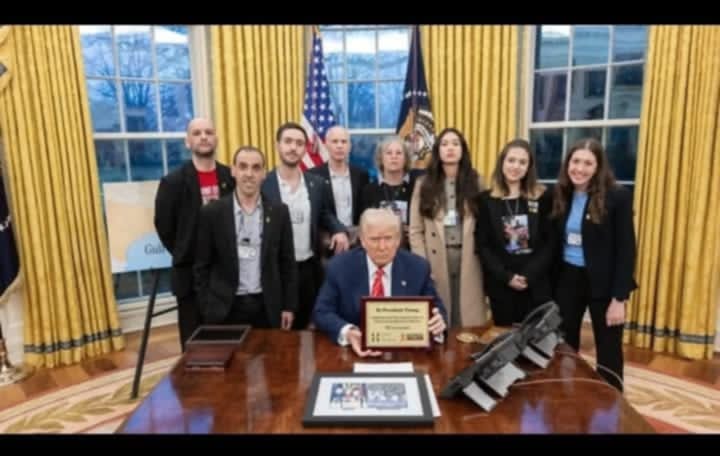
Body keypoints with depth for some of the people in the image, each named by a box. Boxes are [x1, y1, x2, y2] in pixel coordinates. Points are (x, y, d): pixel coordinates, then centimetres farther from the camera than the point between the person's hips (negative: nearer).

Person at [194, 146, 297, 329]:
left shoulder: (279, 212, 1)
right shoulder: (212, 212, -3)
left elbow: (287, 263, 4)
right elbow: (202, 266, 0)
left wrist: (289, 306, 2)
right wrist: (207, 309, -4)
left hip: (267, 307, 1)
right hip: (226, 308, -1)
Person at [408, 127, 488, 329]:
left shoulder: (476, 182, 6)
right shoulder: (424, 183, 4)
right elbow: (416, 230, 1)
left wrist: (485, 260, -4)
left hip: (468, 260, 1)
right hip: (436, 261, 0)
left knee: (469, 324, 3)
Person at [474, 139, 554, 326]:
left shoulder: (543, 197, 2)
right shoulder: (486, 200, 1)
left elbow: (550, 242, -1)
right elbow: (482, 246, -2)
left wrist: (529, 275, -12)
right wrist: (506, 277, -12)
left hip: (537, 285, 0)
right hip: (500, 285, 0)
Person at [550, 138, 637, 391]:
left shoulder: (618, 196, -12)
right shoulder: (560, 195, 1)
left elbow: (626, 250, -12)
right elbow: (554, 244, 5)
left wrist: (619, 298, -14)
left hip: (603, 283, -4)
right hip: (567, 280, 4)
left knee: (608, 352, 11)